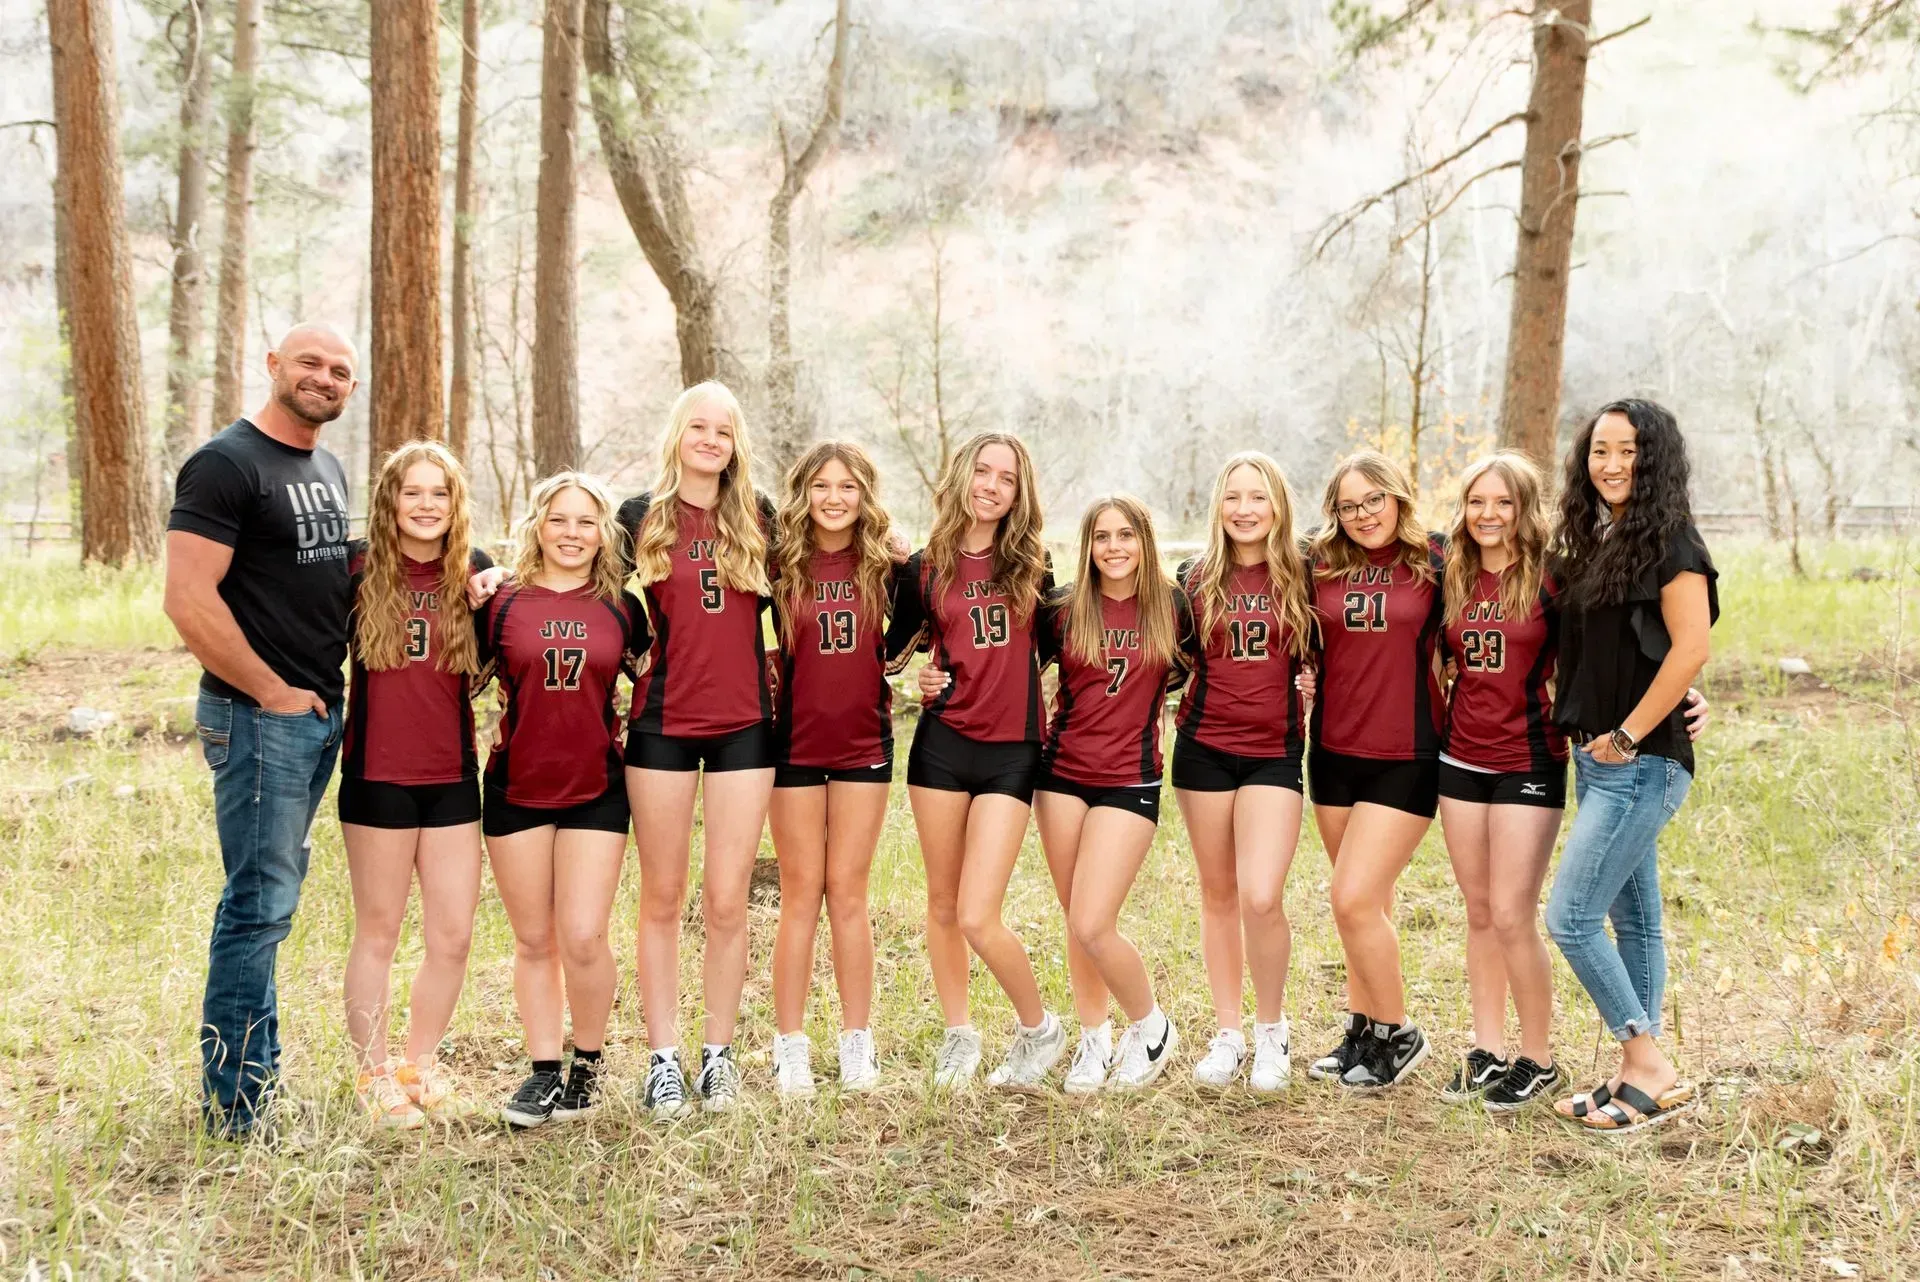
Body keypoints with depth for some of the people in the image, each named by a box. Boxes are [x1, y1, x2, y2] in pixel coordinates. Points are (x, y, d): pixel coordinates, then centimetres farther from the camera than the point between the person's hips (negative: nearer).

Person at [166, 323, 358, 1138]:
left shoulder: (329, 469, 14)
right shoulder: (226, 465, -12)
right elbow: (189, 601, -20)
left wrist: (330, 687, 13)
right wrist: (274, 694, -16)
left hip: (319, 717, 8)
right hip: (258, 718, -8)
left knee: (270, 901, 15)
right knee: (260, 904, -6)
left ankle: (260, 1074, 24)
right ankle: (234, 1105, 3)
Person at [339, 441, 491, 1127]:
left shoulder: (475, 571, 3)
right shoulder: (358, 567, -5)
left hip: (452, 778, 3)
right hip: (378, 778, -3)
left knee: (452, 936, 7)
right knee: (378, 933, 8)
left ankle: (420, 1063, 27)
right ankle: (372, 1075, 23)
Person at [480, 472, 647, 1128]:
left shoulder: (621, 608, 3)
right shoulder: (502, 603, 0)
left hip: (595, 791, 0)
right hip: (516, 789, 1)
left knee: (583, 938, -7)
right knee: (534, 942, 8)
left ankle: (588, 1066, 14)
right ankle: (544, 1072, 20)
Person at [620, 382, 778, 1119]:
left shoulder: (759, 520, 8)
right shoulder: (640, 519, 4)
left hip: (743, 724, 1)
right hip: (662, 722, -1)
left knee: (727, 900, 0)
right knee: (662, 900, 4)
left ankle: (719, 1052, 13)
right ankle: (663, 1058, 11)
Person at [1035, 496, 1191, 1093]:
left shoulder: (1173, 607, -1)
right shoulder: (1064, 608, 1)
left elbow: (1190, 669, 13)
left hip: (1129, 779, -2)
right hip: (1062, 772, 3)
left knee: (1093, 926, -11)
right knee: (1077, 924, 9)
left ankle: (1152, 1028, 13)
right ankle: (1095, 1039, 28)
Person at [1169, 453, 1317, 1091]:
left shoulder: (1302, 577, -1)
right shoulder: (1196, 578, 4)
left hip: (1274, 751, -2)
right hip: (1205, 747, 2)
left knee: (1261, 897, -14)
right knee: (1218, 894, 10)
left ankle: (1272, 1030, 8)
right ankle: (1227, 1032, 23)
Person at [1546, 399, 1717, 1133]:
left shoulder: (1669, 543, -12)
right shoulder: (1595, 543, 13)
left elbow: (1691, 649, -20)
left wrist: (1627, 735, -17)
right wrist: (1579, 728, 3)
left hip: (1641, 763, -9)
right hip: (1599, 761, 9)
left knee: (1570, 917, -10)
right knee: (1632, 917, 13)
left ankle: (1650, 1070, 1)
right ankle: (1645, 1073, 21)